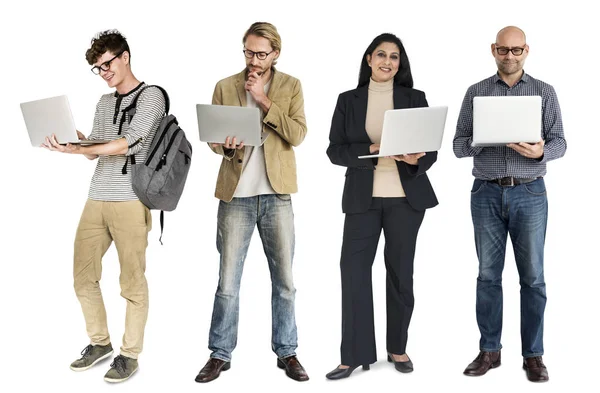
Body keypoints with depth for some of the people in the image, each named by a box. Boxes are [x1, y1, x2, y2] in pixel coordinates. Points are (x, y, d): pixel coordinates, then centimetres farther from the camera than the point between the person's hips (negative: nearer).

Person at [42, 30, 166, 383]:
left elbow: (130, 143, -15)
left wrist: (77, 149, -21)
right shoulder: (104, 102, 19)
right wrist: (76, 141, -3)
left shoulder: (151, 96, -2)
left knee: (132, 281, -2)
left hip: (130, 201, -7)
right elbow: (94, 152, 18)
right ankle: (100, 343, 23)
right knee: (84, 275, 7)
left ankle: (130, 354, 9)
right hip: (97, 199, 7)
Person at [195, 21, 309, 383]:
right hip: (236, 195, 0)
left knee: (284, 280, 6)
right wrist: (226, 145, -16)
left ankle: (287, 352, 20)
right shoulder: (225, 87, 7)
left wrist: (264, 100, -11)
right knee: (228, 281, 4)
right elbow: (212, 138, 6)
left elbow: (298, 135, -8)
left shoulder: (291, 86, 5)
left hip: (277, 195, 0)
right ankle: (221, 354, 16)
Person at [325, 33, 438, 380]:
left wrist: (418, 159, -18)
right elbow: (335, 150, 1)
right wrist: (371, 150, -16)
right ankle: (355, 355, 1)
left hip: (406, 196, 0)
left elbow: (432, 149, 5)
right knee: (353, 269, -7)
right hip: (363, 197, 0)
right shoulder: (348, 100, 6)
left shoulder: (415, 99, 6)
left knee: (400, 271, 7)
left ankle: (398, 349, 21)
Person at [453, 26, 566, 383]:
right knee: (488, 274, 6)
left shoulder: (544, 92, 5)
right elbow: (459, 145, 3)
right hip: (487, 193, 1)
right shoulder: (476, 92, 7)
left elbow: (560, 142, 0)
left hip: (529, 194, -1)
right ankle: (489, 350, 16)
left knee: (533, 277, 3)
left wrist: (540, 151, -21)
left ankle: (534, 354, 13)